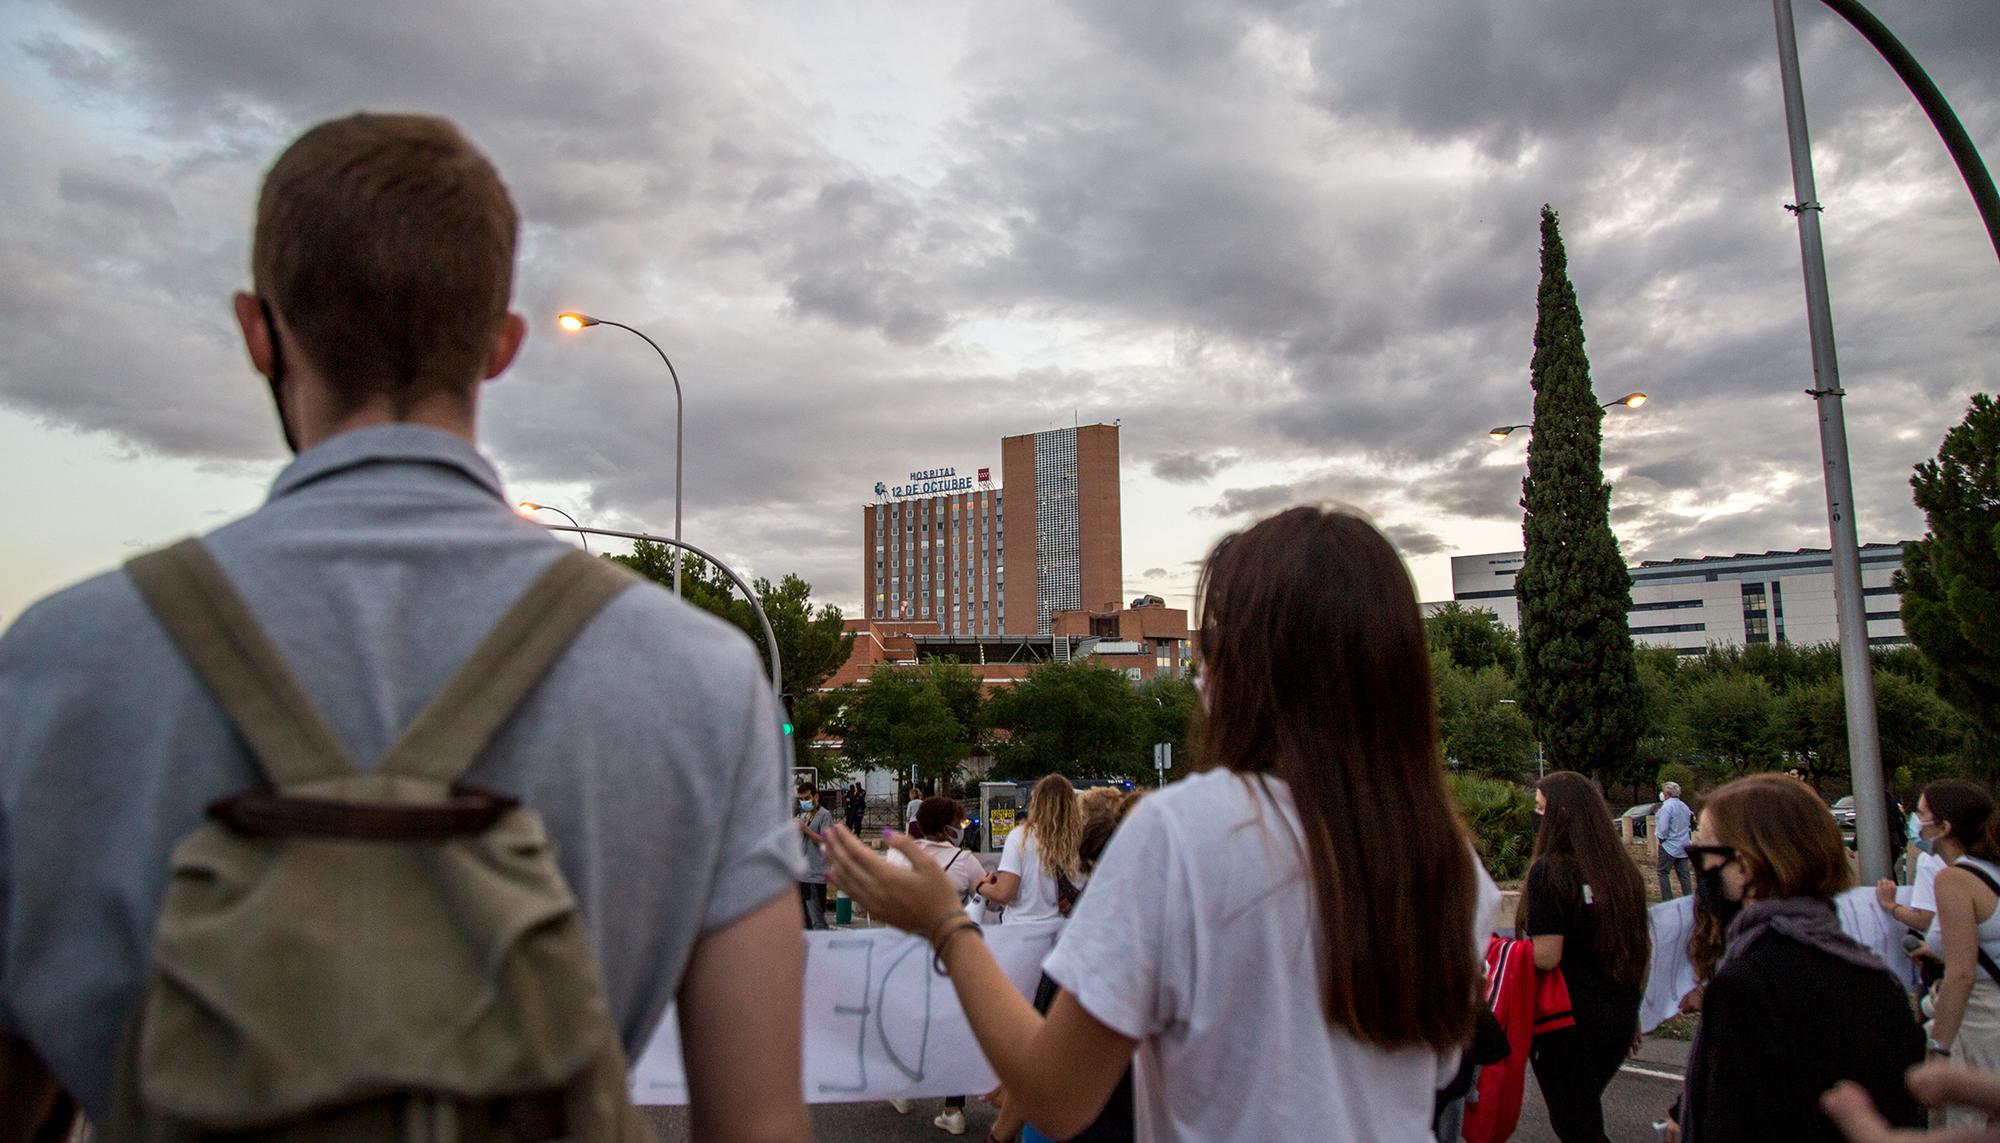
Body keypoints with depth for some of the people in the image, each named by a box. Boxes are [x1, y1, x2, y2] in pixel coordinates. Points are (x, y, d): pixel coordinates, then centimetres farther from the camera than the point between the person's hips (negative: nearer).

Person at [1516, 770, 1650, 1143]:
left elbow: (1546, 956, -24)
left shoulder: (1550, 871, -19)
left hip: (1568, 1020, -7)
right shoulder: (1623, 871, 1)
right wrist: (1631, 1008, 21)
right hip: (1620, 1019, 7)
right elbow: (1644, 948, 10)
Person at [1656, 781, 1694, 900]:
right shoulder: (1684, 806, 10)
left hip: (1670, 846, -8)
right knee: (1683, 874, 9)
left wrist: (1660, 837, -2)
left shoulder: (1667, 806, -15)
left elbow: (1663, 828, -19)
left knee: (1662, 871, 1)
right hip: (1684, 846, 8)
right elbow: (1689, 824, 21)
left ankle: (1668, 900, -3)